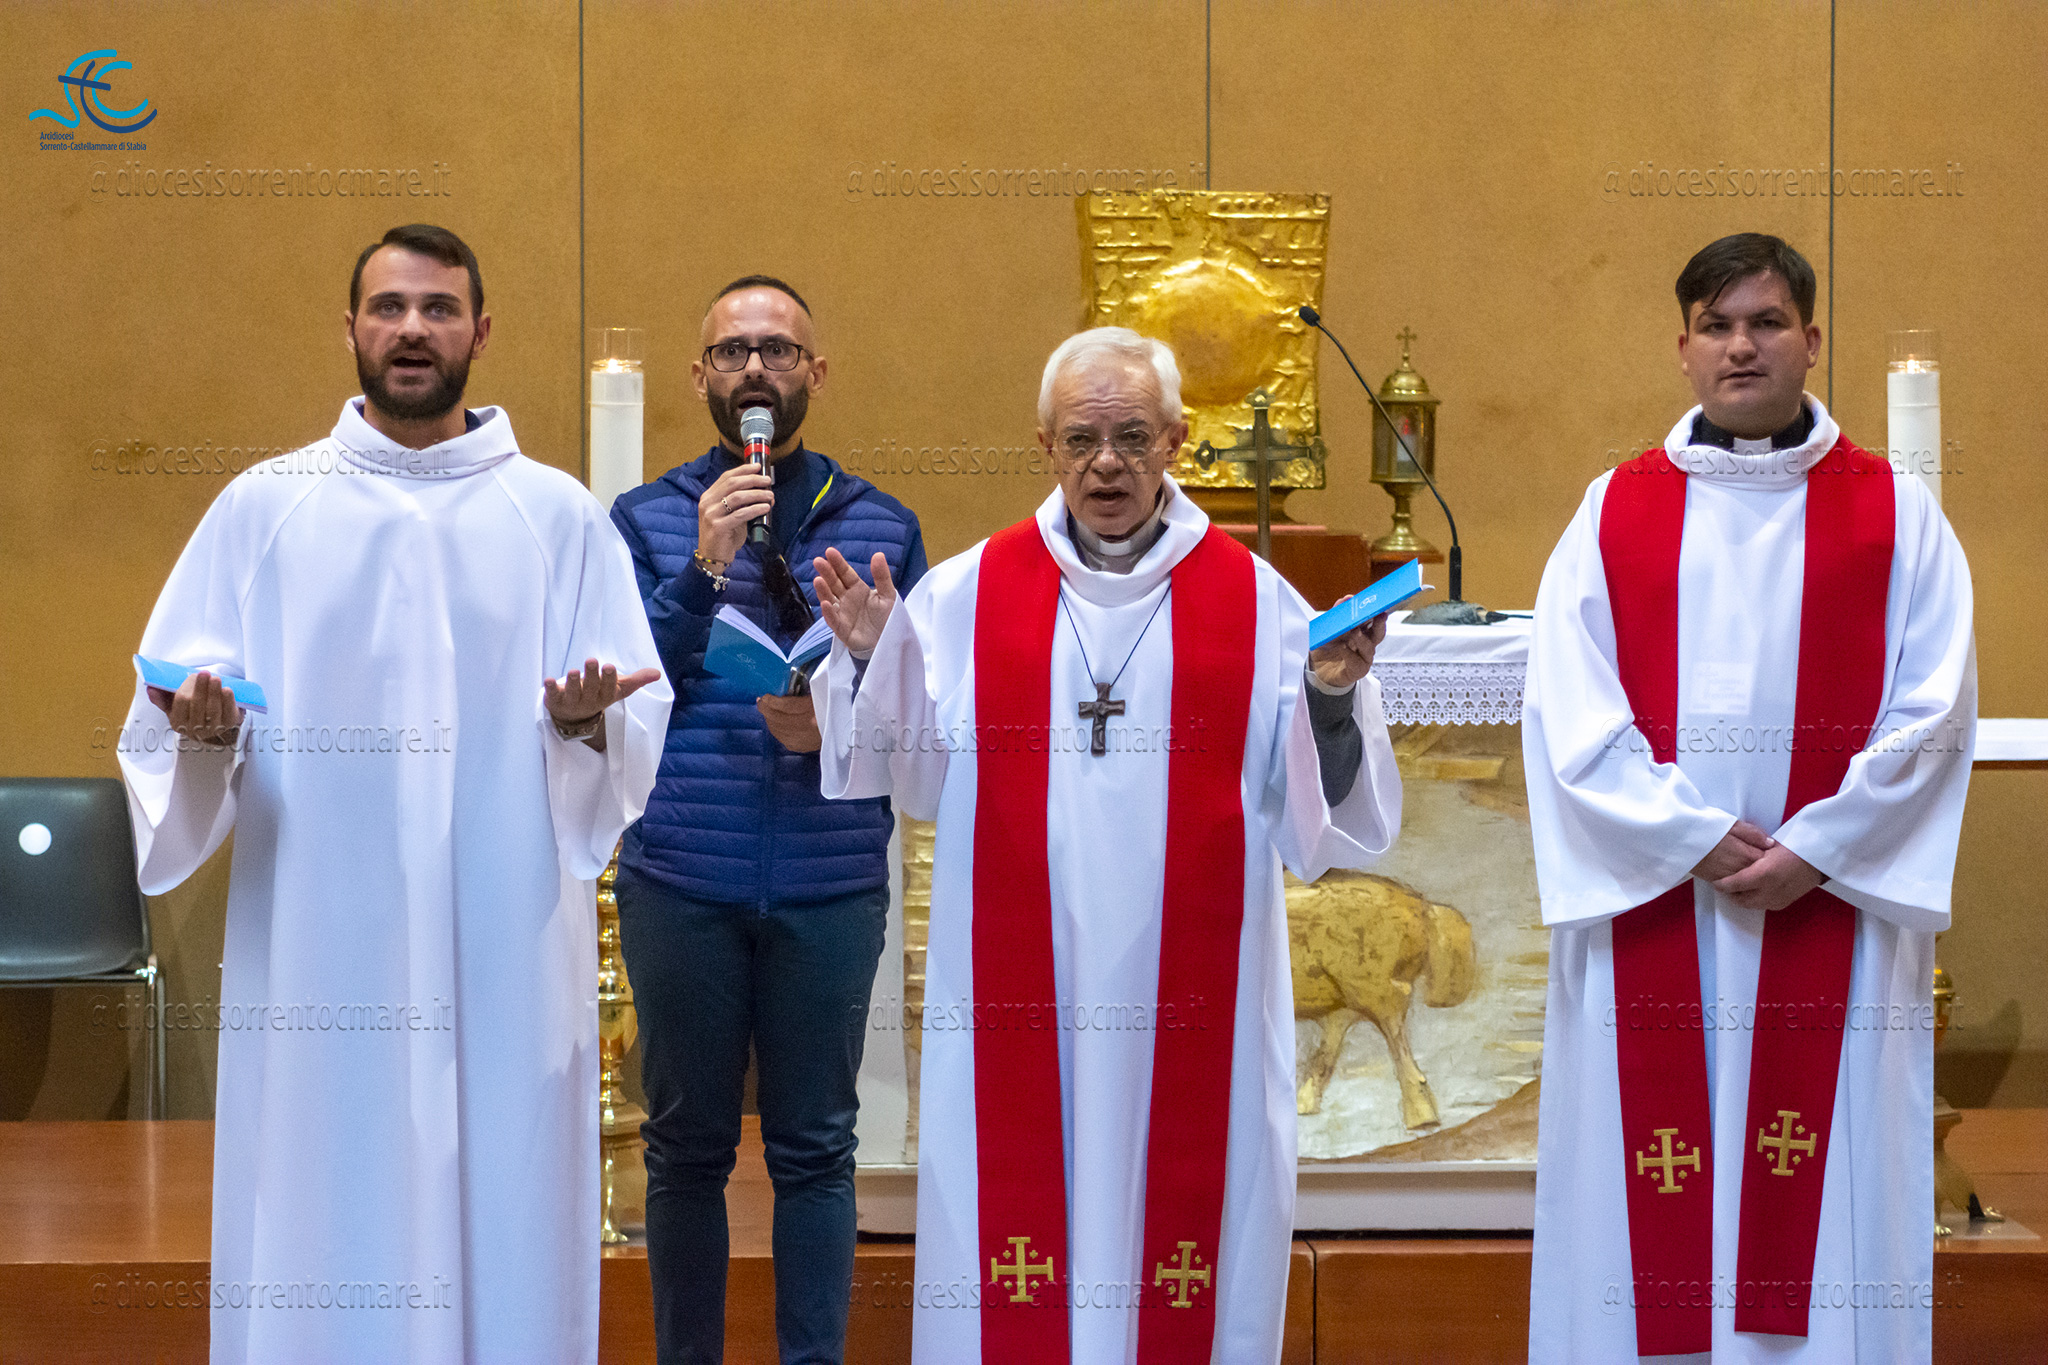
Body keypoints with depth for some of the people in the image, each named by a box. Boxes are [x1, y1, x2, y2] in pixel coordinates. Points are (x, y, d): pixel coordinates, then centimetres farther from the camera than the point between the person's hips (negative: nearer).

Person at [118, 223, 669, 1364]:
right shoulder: (262, 510, 10)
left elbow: (641, 730, 4)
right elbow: (170, 711, 7)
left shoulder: (560, 518, 9)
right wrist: (205, 724, -15)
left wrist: (588, 721, -17)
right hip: (321, 957, 0)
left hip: (507, 957, 0)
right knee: (325, 1228, -1)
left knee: (500, 1223, 0)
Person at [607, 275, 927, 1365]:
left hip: (831, 886, 0)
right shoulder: (646, 519, 8)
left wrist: (838, 730, -14)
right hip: (680, 884, 0)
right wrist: (701, 569, -14)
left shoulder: (881, 525, 8)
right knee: (687, 1146, 7)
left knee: (815, 1150, 4)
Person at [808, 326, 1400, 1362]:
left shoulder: (1257, 602, 4)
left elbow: (1318, 816, 1)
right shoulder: (966, 595, 6)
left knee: (1179, 1221, 3)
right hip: (1016, 1008, 0)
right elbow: (909, 774, 3)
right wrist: (873, 659, -11)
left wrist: (1331, 699, -15)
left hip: (1190, 1013, 0)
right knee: (1011, 1267, 1)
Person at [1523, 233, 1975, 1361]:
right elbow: (1568, 712, -2)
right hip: (1648, 917, 1)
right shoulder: (1614, 515, 7)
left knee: (1827, 1206, 0)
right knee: (1649, 1217, 1)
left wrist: (1814, 851, -12)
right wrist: (1696, 840, -12)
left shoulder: (1895, 517, 6)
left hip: (1830, 917, -1)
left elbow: (1933, 713, -2)